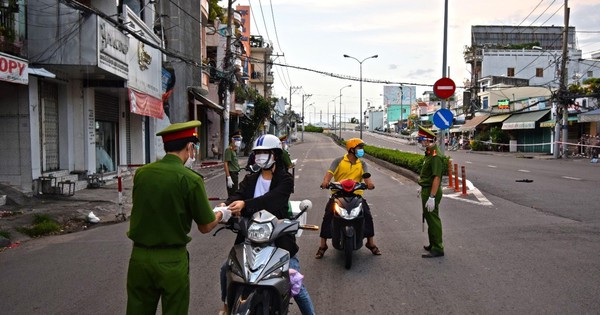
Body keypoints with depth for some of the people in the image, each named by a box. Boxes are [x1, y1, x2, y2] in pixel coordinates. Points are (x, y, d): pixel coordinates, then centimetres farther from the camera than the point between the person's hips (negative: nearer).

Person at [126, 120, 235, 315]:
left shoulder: (141, 173, -3)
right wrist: (221, 214, 14)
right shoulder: (191, 179, -15)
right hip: (172, 260, -3)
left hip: (139, 255, 4)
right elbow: (206, 226, -7)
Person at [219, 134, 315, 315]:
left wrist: (245, 204, -40)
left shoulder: (285, 179, -6)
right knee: (226, 270, 9)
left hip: (279, 238, -4)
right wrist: (226, 205, -33)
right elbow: (238, 195, -10)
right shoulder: (250, 179, 9)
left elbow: (271, 198, -25)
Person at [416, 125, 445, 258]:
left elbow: (437, 178, -27)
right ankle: (433, 244, 32)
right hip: (426, 190, 11)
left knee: (433, 219, -4)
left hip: (431, 192, -11)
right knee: (429, 218, 19)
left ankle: (437, 249, 5)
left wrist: (432, 197, -29)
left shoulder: (435, 156, -22)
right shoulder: (429, 153, 10)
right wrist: (422, 187, 28)